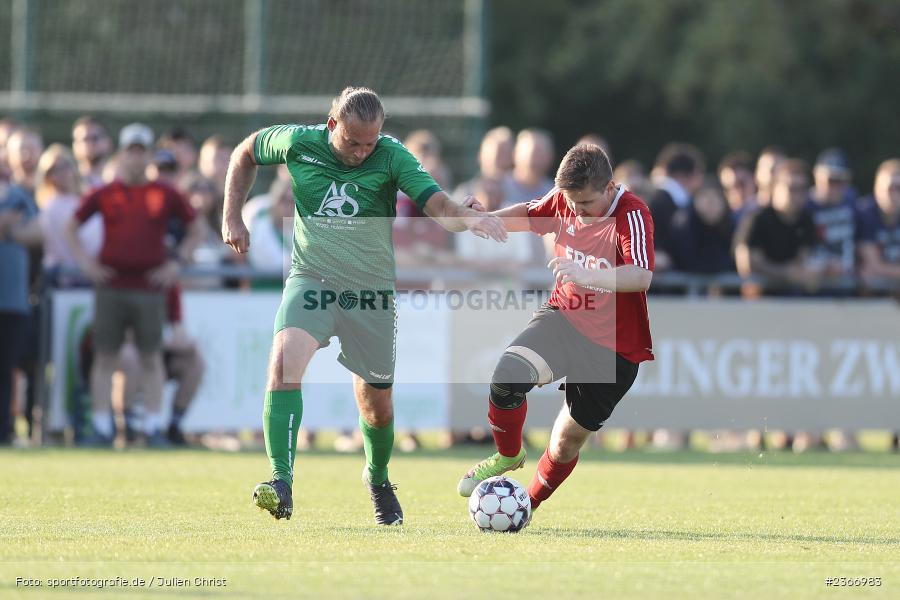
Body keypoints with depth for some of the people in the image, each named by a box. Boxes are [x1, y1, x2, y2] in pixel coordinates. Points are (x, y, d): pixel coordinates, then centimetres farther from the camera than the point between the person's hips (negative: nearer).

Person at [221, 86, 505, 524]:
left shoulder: (391, 157, -13)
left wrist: (469, 218, -47)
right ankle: (282, 484, -32)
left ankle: (378, 480, 42)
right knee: (285, 361, -28)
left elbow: (438, 206, -25)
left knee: (376, 402, 9)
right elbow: (245, 153, 12)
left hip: (372, 290, 0)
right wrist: (232, 217, 5)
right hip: (311, 279, 0)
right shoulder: (298, 143, -8)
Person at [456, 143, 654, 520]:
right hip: (564, 316, 4)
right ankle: (507, 456, 2)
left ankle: (528, 505, 31)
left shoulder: (632, 216, -22)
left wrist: (587, 276, -51)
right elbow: (529, 215, 18)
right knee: (508, 373, -25)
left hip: (614, 344, -4)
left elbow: (641, 277, -37)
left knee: (571, 435, 6)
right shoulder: (564, 200, -4)